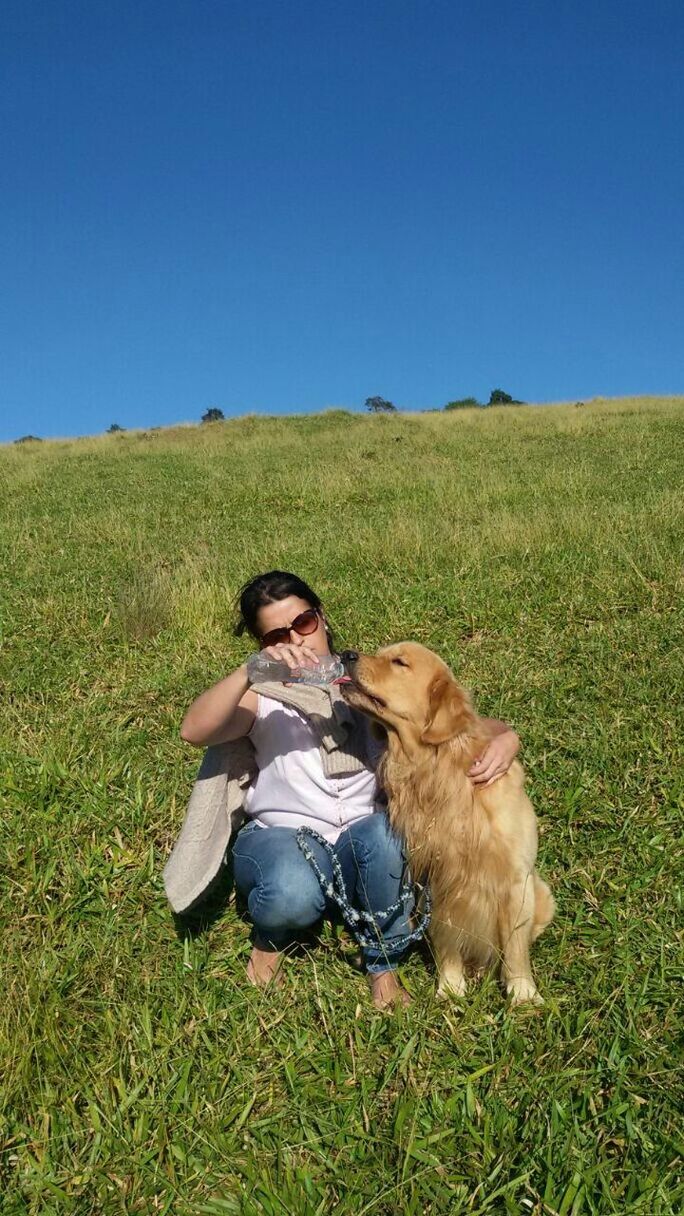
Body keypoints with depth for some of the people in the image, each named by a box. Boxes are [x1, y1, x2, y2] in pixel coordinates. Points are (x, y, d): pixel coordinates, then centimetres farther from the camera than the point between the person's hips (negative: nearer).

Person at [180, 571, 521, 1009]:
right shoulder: (262, 694, -3)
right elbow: (194, 732, -23)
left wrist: (505, 736, -25)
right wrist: (250, 670, -38)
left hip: (365, 846, 1)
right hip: (281, 840, -1)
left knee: (383, 830, -34)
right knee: (293, 896, -36)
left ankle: (383, 965, -9)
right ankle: (273, 936, 3)